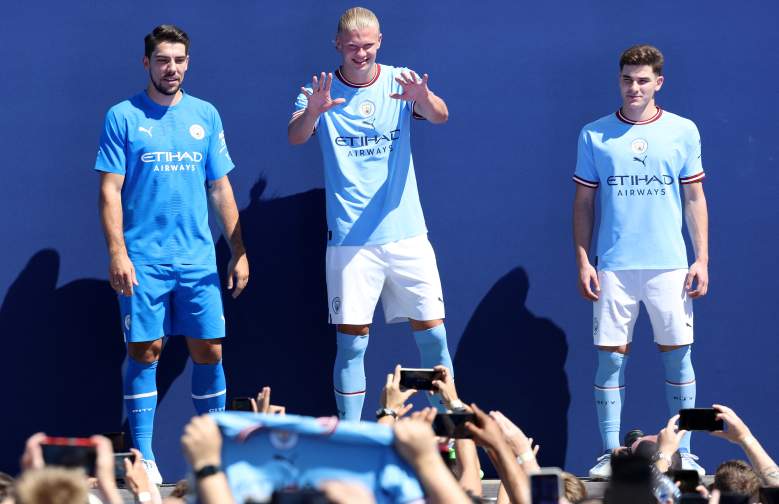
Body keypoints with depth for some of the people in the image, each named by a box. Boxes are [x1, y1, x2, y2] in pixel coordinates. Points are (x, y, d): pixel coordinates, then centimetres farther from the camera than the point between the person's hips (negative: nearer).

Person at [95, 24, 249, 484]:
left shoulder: (206, 115, 10)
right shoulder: (123, 117, 0)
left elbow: (221, 188, 14)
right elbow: (110, 191, -3)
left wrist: (239, 251, 10)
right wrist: (117, 252, -13)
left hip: (198, 258, 3)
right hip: (143, 258, -3)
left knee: (209, 350, 2)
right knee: (146, 351, -2)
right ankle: (143, 458, 3)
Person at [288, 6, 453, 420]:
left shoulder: (399, 83, 2)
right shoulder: (322, 92, 1)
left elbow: (440, 115, -15)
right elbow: (295, 137, -16)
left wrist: (423, 98, -39)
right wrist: (312, 111, -39)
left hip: (406, 232, 1)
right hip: (349, 240, -1)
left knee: (432, 334, 0)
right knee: (351, 342, -1)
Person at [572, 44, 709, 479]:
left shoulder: (683, 131, 6)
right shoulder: (595, 135, 5)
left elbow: (695, 199, 8)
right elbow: (583, 203, 8)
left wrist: (702, 259, 2)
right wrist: (582, 262, 1)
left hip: (669, 264, 0)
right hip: (613, 267, 0)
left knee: (677, 354, 1)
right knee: (611, 357, -1)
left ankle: (683, 452, 8)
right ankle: (610, 453, 4)